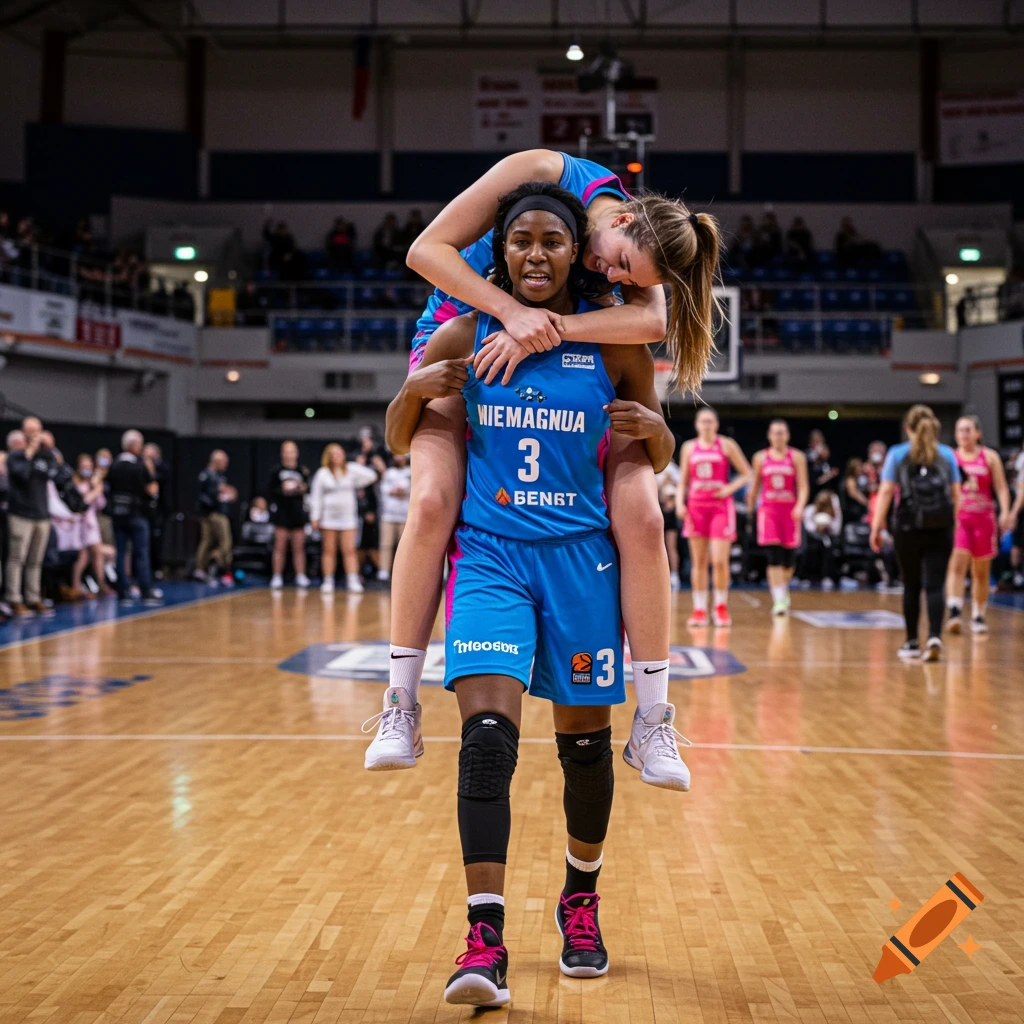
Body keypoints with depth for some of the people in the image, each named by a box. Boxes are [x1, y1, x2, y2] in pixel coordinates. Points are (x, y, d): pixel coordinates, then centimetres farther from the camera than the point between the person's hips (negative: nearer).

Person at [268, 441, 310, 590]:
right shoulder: (276, 470, 0)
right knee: (280, 546, -2)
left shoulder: (302, 471, 7)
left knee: (299, 547, 3)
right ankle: (277, 577, 3)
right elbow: (270, 490, -1)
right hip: (281, 511, -3)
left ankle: (301, 577, 9)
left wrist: (304, 488, -9)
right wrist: (282, 490, -17)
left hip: (298, 512, 3)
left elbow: (308, 491, 12)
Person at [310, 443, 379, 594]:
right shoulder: (322, 473, 4)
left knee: (349, 550, -5)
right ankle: (328, 582, 8)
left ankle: (353, 582, -8)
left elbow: (371, 476, -2)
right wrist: (315, 517, -3)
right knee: (329, 551, 4)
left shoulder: (350, 472, 7)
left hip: (348, 518, 1)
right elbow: (315, 496, 3)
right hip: (328, 518, -1)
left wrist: (353, 466, -5)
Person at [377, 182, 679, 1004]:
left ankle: (581, 899, 35)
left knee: (585, 741, 9)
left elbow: (659, 460, 8)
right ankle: (485, 942, -13)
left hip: (580, 558, 1)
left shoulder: (614, 344, -1)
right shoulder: (465, 337, -1)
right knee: (487, 734, -16)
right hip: (490, 555, -1)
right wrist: (417, 391, -13)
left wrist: (654, 429, -15)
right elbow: (400, 441, 8)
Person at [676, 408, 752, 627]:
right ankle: (699, 610, 7)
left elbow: (746, 474, 4)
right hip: (696, 505, 3)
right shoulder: (688, 447, 9)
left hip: (721, 506, -2)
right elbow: (683, 481, 13)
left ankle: (721, 607, 7)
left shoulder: (727, 445, 1)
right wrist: (680, 503, -2)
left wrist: (729, 488, -11)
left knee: (719, 561, -9)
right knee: (698, 561, 3)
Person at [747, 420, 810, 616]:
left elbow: (803, 486, -4)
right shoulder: (761, 458, 7)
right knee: (774, 557, -13)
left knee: (789, 558, 6)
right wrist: (750, 510, 15)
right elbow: (755, 486, 15)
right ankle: (779, 600, -14)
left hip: (790, 510, 0)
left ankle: (783, 589, 33)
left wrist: (800, 506, -20)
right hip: (768, 509, 0)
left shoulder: (797, 457, 2)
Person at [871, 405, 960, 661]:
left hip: (909, 528, 0)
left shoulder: (897, 454, 2)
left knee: (911, 587, 11)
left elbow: (886, 492, -4)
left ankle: (912, 644, 18)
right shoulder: (947, 454, 7)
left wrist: (876, 527, -3)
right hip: (940, 528, 1)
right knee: (934, 586, 0)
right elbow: (956, 494, 5)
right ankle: (934, 637, -20)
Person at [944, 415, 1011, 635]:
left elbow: (1001, 487, 0)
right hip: (957, 517, -1)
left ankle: (978, 616, 20)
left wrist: (1005, 512, -12)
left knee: (981, 571, 8)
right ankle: (955, 612, -27)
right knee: (957, 563, -18)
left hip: (983, 518, 1)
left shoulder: (990, 457, 4)